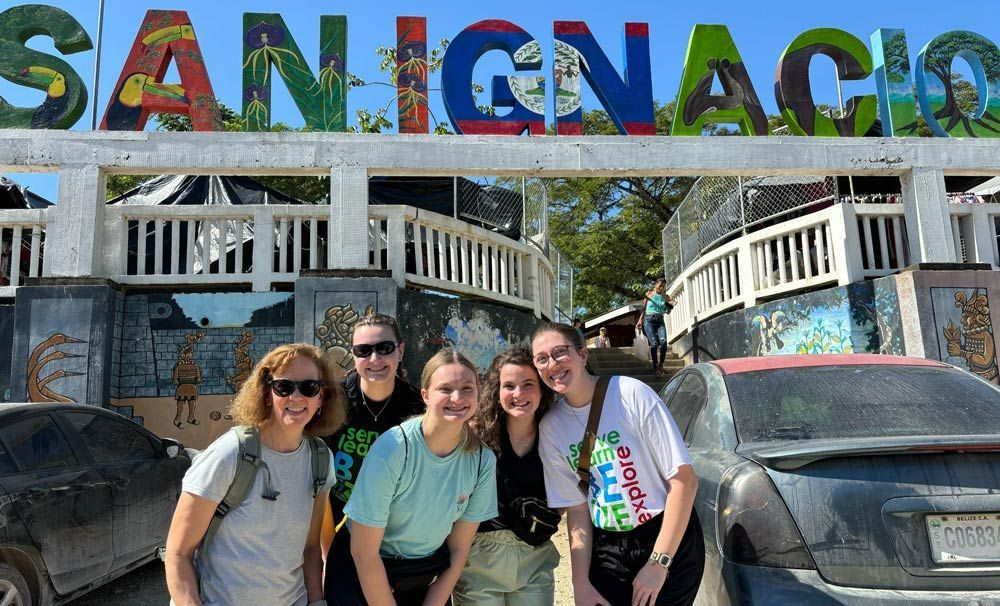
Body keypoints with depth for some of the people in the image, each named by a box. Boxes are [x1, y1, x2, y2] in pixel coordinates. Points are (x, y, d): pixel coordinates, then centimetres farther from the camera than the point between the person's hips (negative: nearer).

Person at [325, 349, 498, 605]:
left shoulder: (483, 460, -15)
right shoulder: (391, 450, -28)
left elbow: (459, 549, -5)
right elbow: (364, 553, -21)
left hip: (429, 575, 4)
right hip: (362, 575, -4)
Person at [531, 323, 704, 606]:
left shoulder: (632, 394, -17)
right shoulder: (549, 428, -4)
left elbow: (684, 480, -15)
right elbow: (576, 509, 1)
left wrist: (658, 563, -15)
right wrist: (580, 583, -6)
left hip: (670, 539, -3)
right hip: (606, 548, 3)